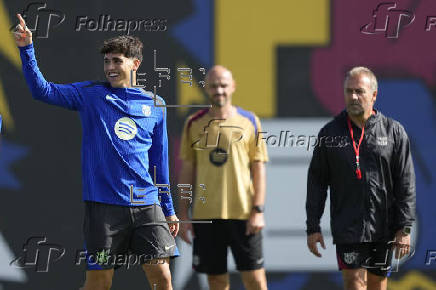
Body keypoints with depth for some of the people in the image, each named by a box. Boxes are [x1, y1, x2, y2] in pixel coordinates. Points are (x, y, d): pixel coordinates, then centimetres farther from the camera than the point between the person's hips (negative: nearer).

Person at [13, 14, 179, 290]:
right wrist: (26, 49, -20)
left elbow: (160, 161, 16)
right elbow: (43, 90, -7)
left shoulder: (155, 105, 10)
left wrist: (169, 210, 16)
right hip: (103, 206, -2)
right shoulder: (90, 95, 4)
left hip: (147, 205, 2)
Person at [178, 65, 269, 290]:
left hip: (243, 214, -1)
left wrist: (258, 210, -6)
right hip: (205, 214, 1)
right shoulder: (194, 124, 7)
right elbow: (187, 170, 9)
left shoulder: (249, 122, 4)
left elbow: (259, 170, 3)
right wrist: (183, 213, 4)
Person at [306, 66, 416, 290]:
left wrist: (404, 228, -5)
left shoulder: (394, 132, 2)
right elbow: (316, 181, 7)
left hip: (383, 229, 1)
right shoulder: (330, 133, 3)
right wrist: (312, 227, 2)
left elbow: (406, 184, 2)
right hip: (347, 228, -1)